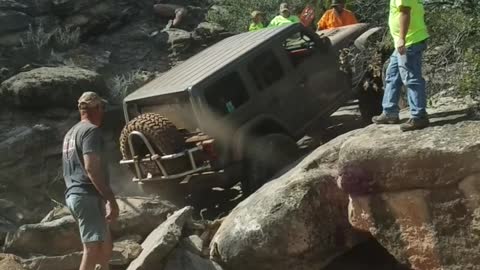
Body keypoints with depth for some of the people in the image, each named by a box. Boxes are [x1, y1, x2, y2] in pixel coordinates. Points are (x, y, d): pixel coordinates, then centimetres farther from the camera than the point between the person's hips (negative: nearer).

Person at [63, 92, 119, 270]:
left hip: (74, 194, 10)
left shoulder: (71, 133, 22)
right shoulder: (91, 130, -8)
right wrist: (111, 200, -20)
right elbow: (91, 168, -20)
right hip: (87, 195, -10)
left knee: (106, 247, 17)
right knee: (93, 251, -14)